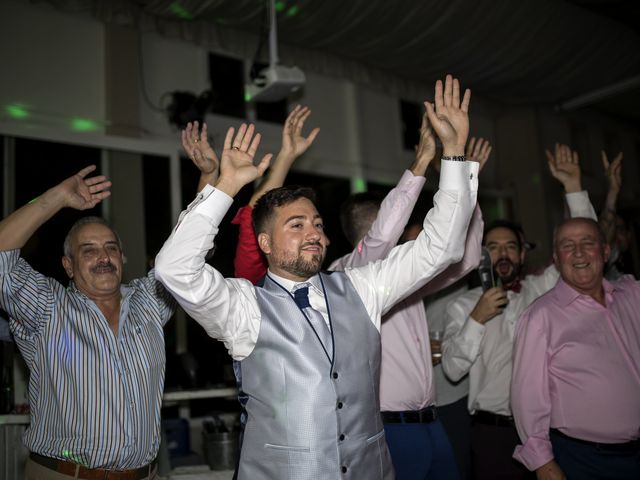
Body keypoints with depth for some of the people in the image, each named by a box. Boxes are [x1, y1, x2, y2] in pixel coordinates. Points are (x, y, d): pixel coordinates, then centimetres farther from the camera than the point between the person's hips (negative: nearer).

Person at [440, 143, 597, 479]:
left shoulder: (542, 288, 7)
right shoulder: (463, 306, 1)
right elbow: (452, 370, -7)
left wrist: (573, 187, -5)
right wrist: (476, 319, -17)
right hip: (493, 431, -2)